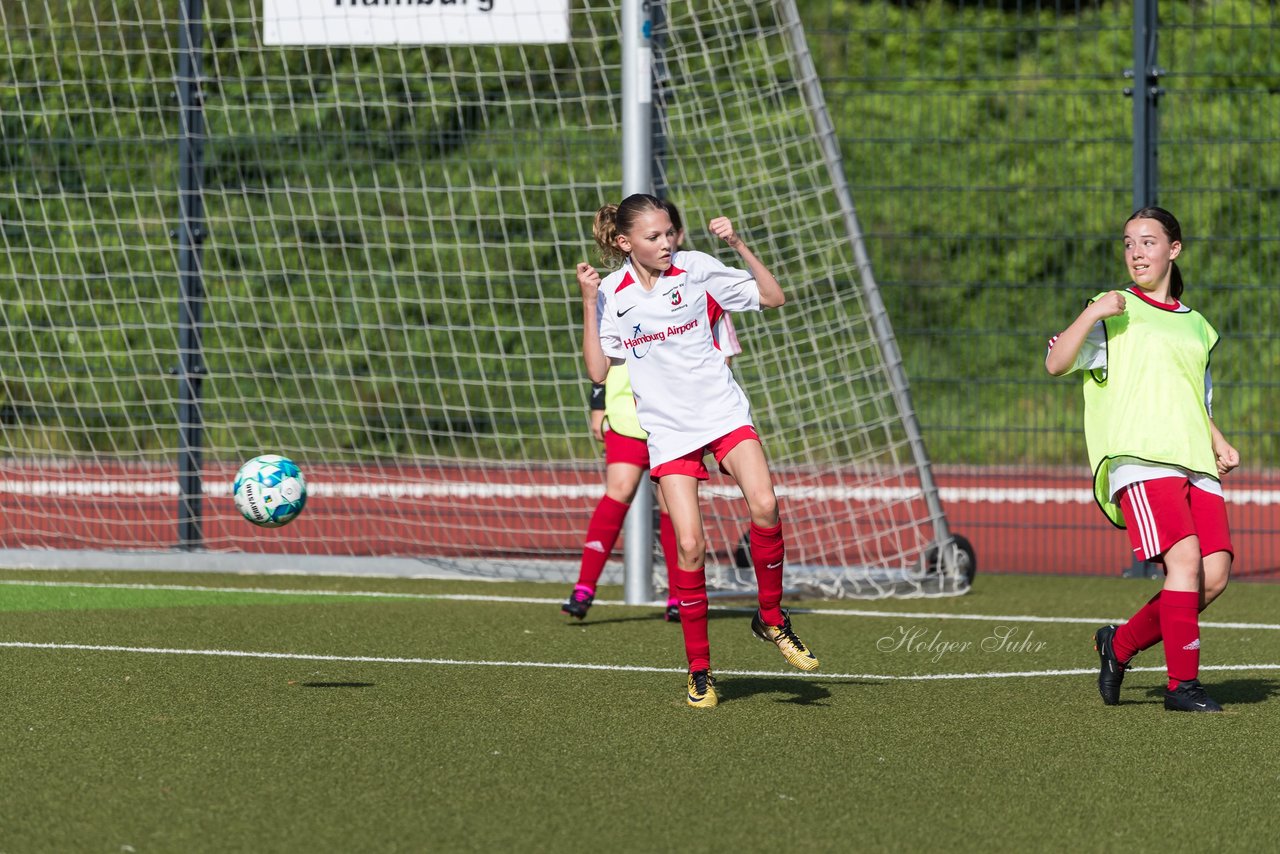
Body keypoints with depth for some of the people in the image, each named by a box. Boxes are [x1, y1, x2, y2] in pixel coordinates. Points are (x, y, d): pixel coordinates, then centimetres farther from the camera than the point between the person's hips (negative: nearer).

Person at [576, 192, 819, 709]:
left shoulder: (697, 269, -2)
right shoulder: (612, 294, -1)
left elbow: (773, 297, 2)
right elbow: (598, 371, -2)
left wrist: (738, 246, -9)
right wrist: (589, 305, -9)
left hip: (723, 413, 0)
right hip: (667, 429, 0)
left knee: (764, 507, -24)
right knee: (689, 545, -10)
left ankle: (771, 617, -2)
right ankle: (699, 669, 2)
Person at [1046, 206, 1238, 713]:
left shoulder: (1196, 327, 25)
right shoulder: (1115, 313, 10)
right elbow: (1056, 364, -2)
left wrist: (1220, 445, 15)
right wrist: (1094, 314, -14)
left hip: (1195, 464, 6)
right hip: (1139, 459, -6)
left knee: (1215, 575, -9)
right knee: (1185, 558, -23)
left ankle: (1120, 644, 9)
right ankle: (1182, 684, -18)